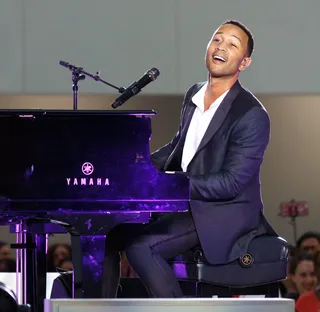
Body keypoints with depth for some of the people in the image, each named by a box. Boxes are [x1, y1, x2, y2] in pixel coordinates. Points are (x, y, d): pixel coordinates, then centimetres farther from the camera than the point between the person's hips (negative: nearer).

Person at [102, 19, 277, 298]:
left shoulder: (252, 116, -17)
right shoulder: (195, 95, 8)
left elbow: (231, 183, -22)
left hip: (222, 214, -8)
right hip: (183, 201, 8)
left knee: (139, 244, -25)